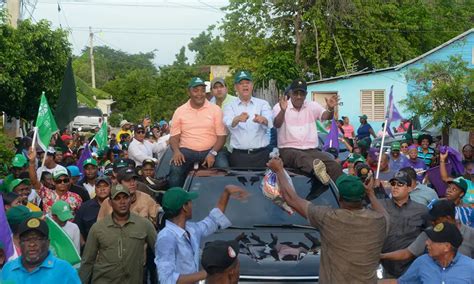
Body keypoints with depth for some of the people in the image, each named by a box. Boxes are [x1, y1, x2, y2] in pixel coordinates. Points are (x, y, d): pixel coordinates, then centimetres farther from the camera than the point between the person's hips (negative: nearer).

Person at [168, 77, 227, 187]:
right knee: (175, 170, -30)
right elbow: (174, 137, 9)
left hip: (210, 151, 0)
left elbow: (221, 136, 1)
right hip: (187, 151, 0)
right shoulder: (179, 111, 9)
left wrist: (213, 153, -15)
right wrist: (176, 151, -12)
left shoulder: (215, 109, 6)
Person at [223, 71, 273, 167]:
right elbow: (229, 123, -13)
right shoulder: (230, 106, 8)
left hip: (261, 153, 0)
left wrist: (262, 119, -36)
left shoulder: (263, 104, 8)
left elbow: (269, 122, -12)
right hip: (238, 155, 0)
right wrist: (238, 118, -36)